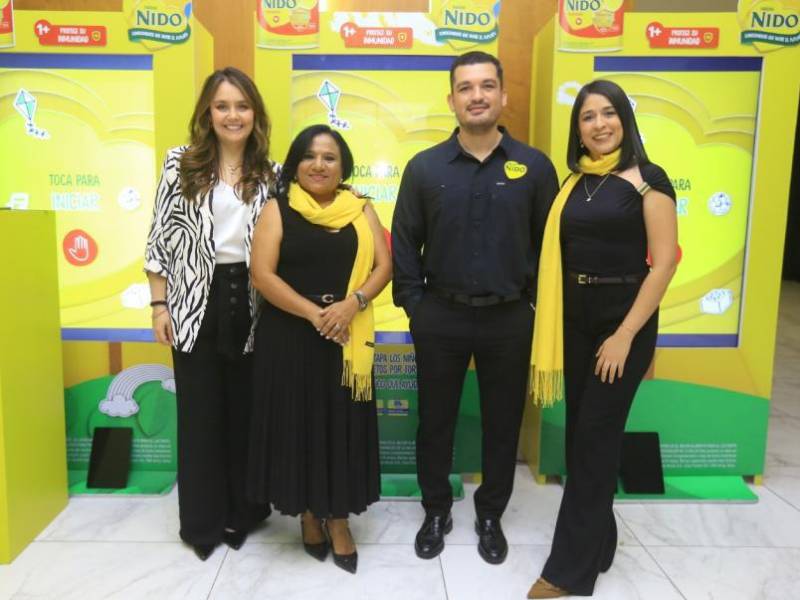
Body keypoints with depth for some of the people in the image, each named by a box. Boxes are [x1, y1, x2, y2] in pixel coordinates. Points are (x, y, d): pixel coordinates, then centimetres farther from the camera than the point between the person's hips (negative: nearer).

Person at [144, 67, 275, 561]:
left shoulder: (271, 172, 6)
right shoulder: (181, 164, 1)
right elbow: (161, 239, 1)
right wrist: (160, 305, -4)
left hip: (253, 301, 2)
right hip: (197, 302, -1)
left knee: (248, 409, 10)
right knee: (200, 410, 8)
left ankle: (244, 512, 28)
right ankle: (202, 521, 24)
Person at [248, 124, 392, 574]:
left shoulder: (361, 210, 7)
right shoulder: (278, 210, 0)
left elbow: (384, 266, 0)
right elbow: (262, 274, -8)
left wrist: (352, 304, -17)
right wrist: (313, 314, -16)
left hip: (348, 338, 2)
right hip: (288, 334, -1)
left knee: (343, 425, 7)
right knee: (297, 423, 7)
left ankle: (338, 517, 25)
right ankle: (308, 513, 28)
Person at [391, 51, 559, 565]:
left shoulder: (535, 166, -1)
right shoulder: (424, 167, -1)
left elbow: (549, 242, 3)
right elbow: (404, 243, 2)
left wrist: (536, 304, 0)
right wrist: (414, 304, -2)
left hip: (509, 319, 1)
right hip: (440, 317, 0)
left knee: (502, 423, 13)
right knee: (435, 420, 13)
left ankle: (491, 515, 36)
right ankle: (436, 511, 36)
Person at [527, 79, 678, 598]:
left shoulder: (647, 178, -7)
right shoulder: (575, 181, 9)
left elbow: (665, 260, -13)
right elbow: (560, 254, 8)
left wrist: (626, 334, -17)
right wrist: (550, 320, 0)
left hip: (624, 319, -6)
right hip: (574, 319, 6)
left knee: (595, 437, -1)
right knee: (581, 433, 13)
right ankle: (597, 541, 32)